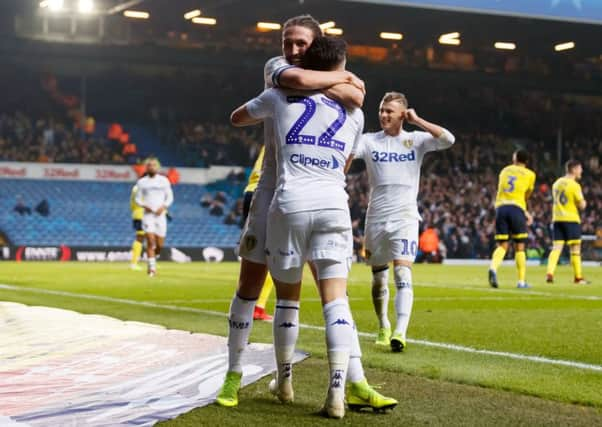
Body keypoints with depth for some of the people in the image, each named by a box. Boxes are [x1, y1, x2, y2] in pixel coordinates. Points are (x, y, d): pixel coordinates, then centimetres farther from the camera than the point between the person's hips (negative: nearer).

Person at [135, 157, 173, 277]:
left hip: (160, 215, 1)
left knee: (159, 245, 1)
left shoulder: (164, 181, 6)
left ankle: (154, 257, 33)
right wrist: (144, 205, -11)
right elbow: (137, 199, 9)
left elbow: (170, 197, 9)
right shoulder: (142, 182, 5)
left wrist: (163, 206, -9)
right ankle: (152, 268, -10)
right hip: (148, 215, -1)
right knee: (150, 241, -14)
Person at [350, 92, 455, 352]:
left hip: (405, 218, -2)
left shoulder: (416, 140, 3)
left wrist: (417, 121, -10)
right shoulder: (370, 141, 3)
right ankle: (383, 328, 30)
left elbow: (448, 139, -12)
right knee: (379, 277, 11)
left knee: (403, 273, -17)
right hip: (376, 219, 2)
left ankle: (400, 333, -25)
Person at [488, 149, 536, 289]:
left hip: (500, 207, 3)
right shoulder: (530, 174, 8)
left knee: (502, 246, 3)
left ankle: (493, 267, -26)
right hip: (516, 208, -3)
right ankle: (521, 281, 8)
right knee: (519, 247, 7)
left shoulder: (505, 171, 19)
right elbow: (526, 196, 13)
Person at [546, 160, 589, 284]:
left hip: (557, 219, 6)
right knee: (575, 249, 3)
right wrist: (583, 203, 10)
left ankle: (550, 273, -13)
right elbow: (582, 205, -10)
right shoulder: (574, 185, -11)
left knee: (556, 247, 2)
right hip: (571, 219, -6)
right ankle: (578, 277, 8)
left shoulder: (556, 183, 11)